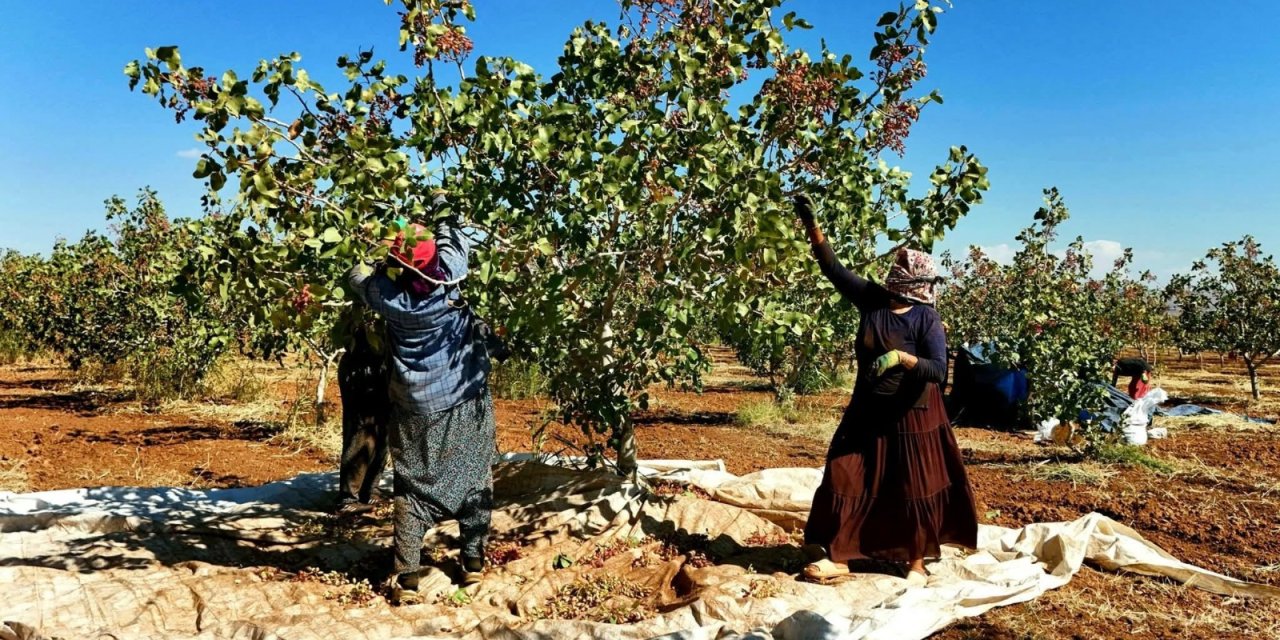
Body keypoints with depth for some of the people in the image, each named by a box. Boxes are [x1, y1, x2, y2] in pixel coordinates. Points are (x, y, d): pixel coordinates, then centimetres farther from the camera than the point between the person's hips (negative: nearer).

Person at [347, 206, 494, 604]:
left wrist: (386, 263, 19)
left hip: (417, 410, 0)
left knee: (412, 488, 7)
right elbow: (454, 240, 9)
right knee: (473, 481, 13)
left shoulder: (388, 293, -13)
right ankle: (473, 563, 21)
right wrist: (444, 219, 25)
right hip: (466, 403, 1)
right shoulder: (450, 277, -14)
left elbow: (358, 275, 10)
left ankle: (407, 578, 5)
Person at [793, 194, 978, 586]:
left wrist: (901, 357, -36)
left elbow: (938, 371, -20)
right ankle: (839, 558, 16)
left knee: (912, 490, 6)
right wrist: (811, 225, -3)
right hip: (867, 411, 5)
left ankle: (917, 564, 23)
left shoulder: (927, 318, -14)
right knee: (845, 481, 5)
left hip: (910, 417, -5)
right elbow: (833, 268, 3)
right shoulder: (871, 299, 0)